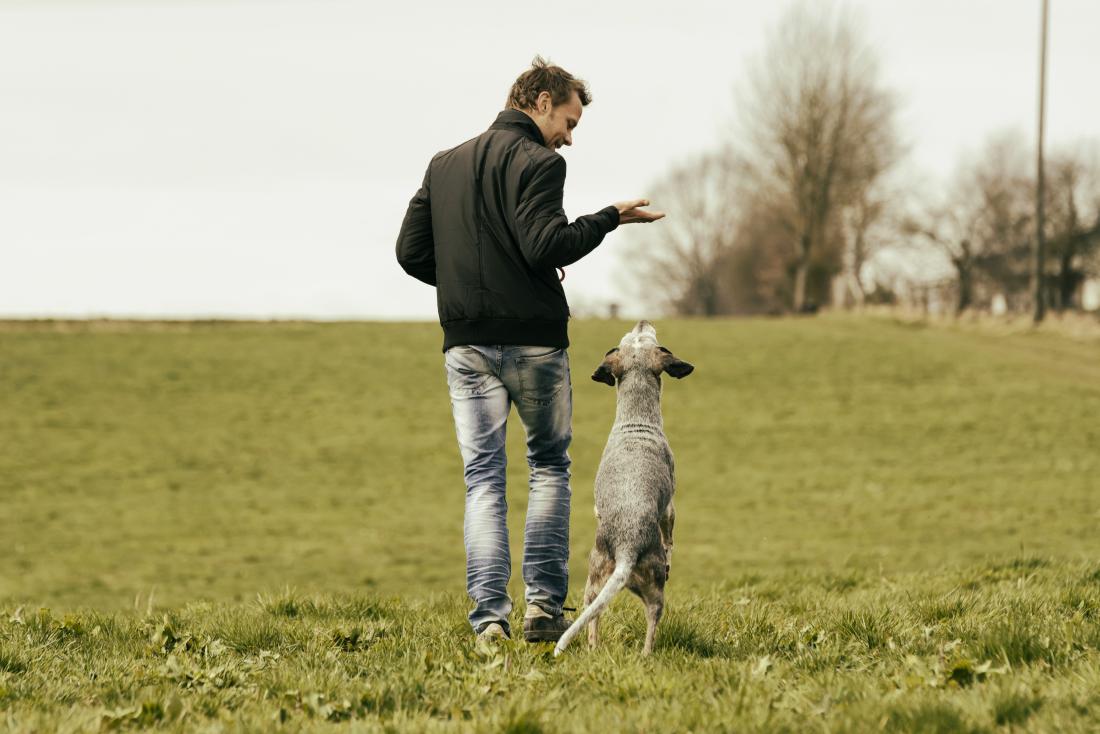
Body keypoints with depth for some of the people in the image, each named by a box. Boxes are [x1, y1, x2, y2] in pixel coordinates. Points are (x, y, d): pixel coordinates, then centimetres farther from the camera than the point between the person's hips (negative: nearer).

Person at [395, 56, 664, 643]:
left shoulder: (444, 164, 14)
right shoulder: (536, 162, -8)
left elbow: (411, 252, 11)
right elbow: (546, 247, -20)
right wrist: (610, 218, -9)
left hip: (465, 343, 5)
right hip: (533, 339, -5)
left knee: (482, 477, 4)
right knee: (549, 465, 11)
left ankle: (489, 614, -6)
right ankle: (544, 604, 3)